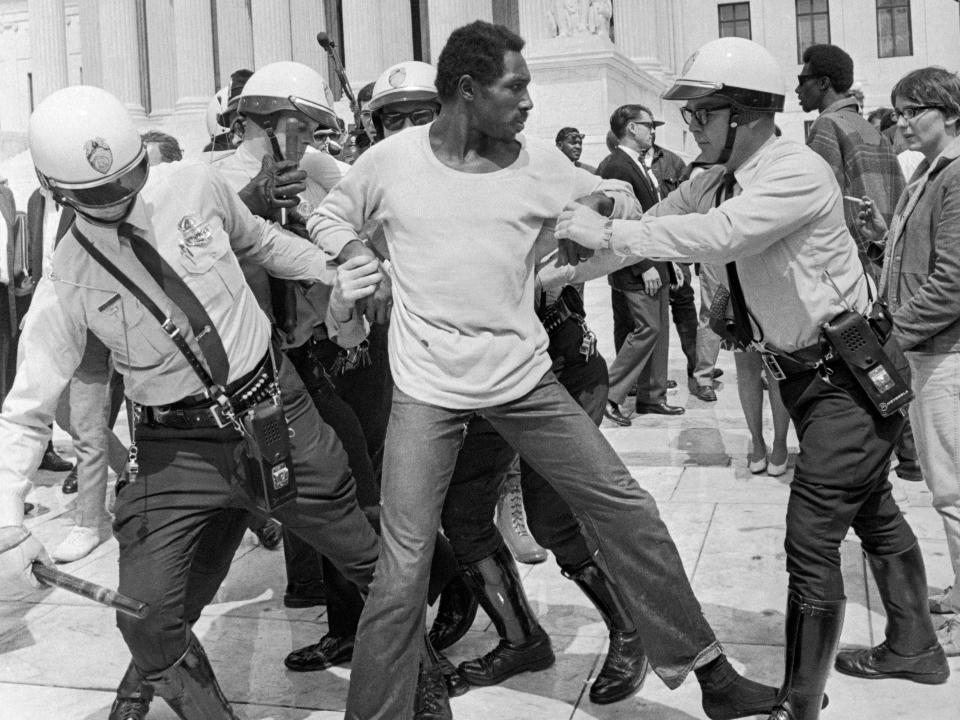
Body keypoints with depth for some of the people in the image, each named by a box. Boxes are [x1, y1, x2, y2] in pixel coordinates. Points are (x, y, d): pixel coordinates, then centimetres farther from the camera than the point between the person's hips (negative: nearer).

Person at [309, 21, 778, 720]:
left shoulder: (539, 160, 1)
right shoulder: (392, 159, -3)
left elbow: (614, 200, 16)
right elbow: (328, 216, 13)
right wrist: (360, 259, -5)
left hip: (525, 378, 3)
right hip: (427, 389, -2)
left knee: (625, 508, 4)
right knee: (403, 569, -5)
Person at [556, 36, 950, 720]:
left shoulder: (797, 172, -24)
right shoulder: (718, 180, 1)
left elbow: (718, 234, -36)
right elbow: (658, 222, 4)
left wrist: (609, 233, -30)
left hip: (852, 373, -9)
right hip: (814, 374, 9)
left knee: (813, 541, -6)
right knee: (872, 513, 23)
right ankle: (916, 647, 43)